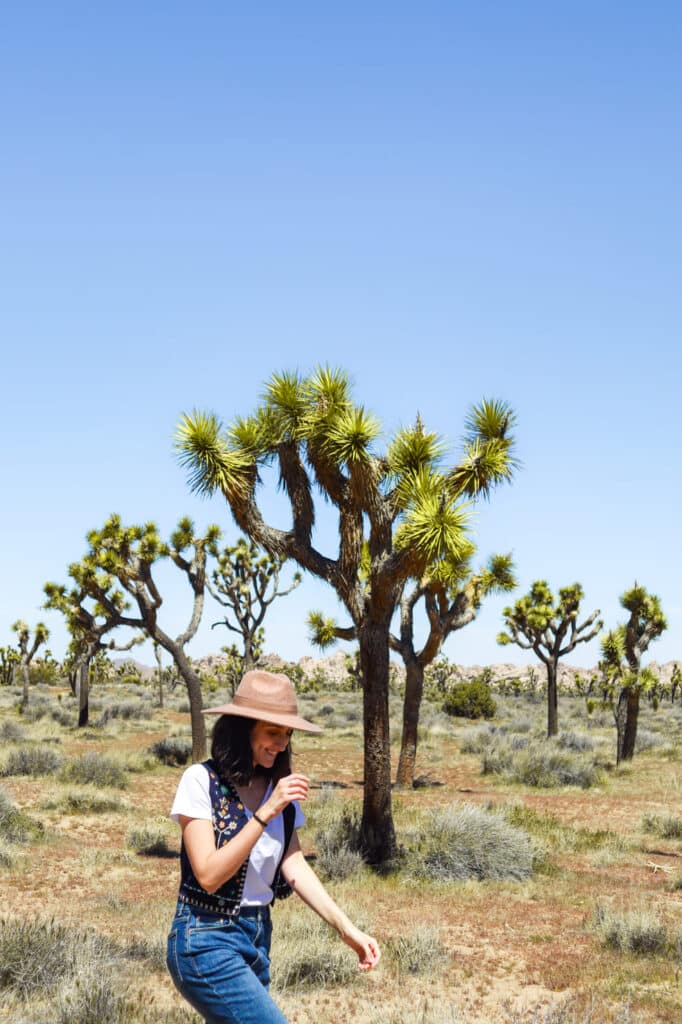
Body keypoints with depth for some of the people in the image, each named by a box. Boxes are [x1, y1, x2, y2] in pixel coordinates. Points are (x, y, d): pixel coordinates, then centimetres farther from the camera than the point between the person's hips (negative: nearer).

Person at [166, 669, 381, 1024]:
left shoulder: (279, 786, 5)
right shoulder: (202, 780, -14)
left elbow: (295, 865, -3)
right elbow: (208, 875, -20)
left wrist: (345, 927, -15)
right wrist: (266, 813, -26)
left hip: (258, 937, 7)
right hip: (206, 940, -7)